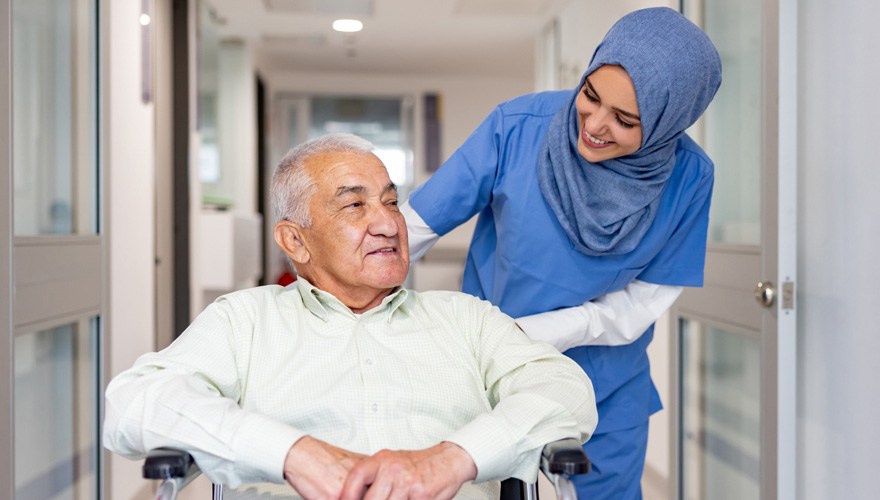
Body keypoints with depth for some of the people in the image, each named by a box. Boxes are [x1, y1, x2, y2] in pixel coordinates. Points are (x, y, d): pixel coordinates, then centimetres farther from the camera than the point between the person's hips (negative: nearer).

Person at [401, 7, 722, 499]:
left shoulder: (687, 177, -17)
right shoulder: (518, 126, -21)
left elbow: (640, 304, -13)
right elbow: (414, 225, -16)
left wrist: (516, 334, -20)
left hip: (607, 389, 1)